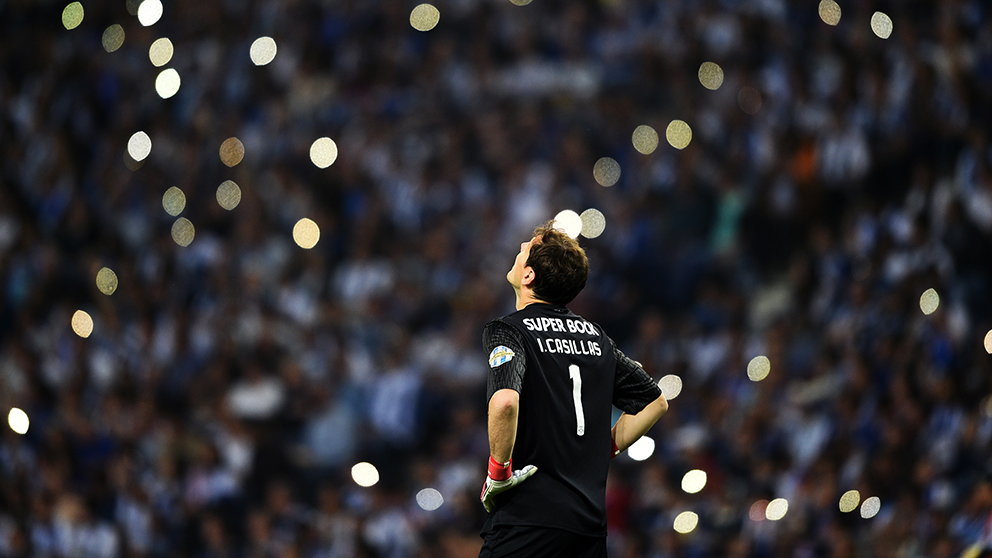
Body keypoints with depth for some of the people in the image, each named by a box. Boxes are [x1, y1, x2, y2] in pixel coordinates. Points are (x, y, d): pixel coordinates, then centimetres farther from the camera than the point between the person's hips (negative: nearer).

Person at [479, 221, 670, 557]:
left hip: (529, 521, -7)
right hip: (593, 523, 7)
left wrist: (497, 471, -15)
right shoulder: (595, 336, 13)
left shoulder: (507, 331, -7)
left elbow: (505, 401, -27)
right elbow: (655, 402, 21)